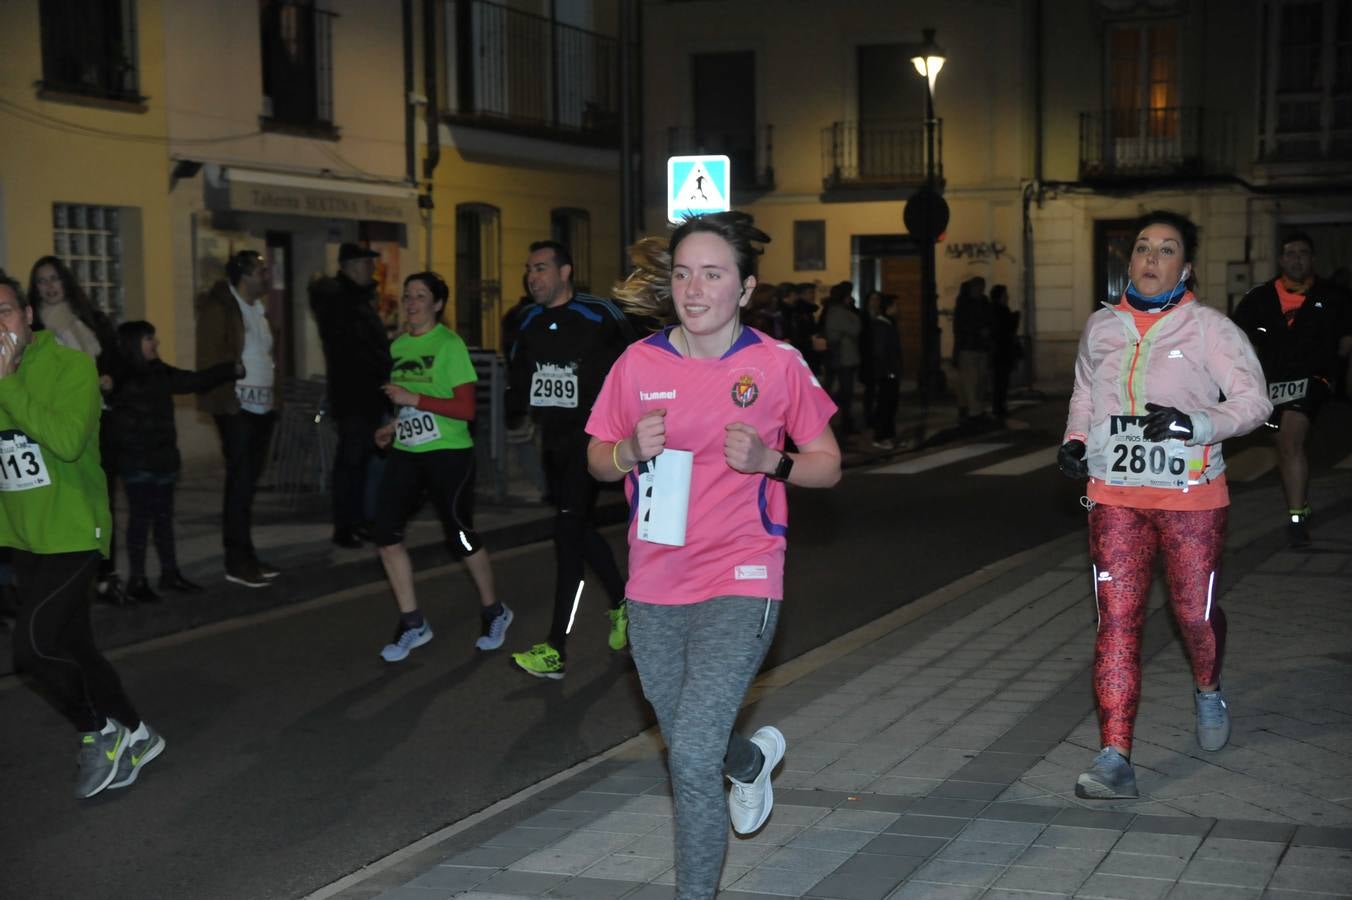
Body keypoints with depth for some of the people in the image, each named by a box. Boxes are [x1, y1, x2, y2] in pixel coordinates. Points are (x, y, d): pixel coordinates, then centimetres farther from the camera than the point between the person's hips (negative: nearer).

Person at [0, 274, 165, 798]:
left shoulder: (71, 366, -12)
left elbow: (68, 441, -29)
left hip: (71, 533, -7)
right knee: (71, 649, 12)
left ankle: (98, 731, 6)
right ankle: (134, 736, 28)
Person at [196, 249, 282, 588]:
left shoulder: (259, 308, 17)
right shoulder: (219, 307, -8)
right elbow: (210, 358, -13)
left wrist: (276, 397, 11)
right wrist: (224, 398, -18)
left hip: (262, 407, 8)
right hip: (237, 408, -8)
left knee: (249, 482, 11)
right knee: (240, 483, -5)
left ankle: (246, 556, 16)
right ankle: (237, 563, 0)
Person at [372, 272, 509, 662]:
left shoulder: (450, 345, -11)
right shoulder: (398, 345, 11)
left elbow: (466, 408, -16)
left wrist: (414, 399, -21)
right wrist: (394, 425, 10)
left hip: (448, 454, -7)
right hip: (406, 453, 7)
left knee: (461, 536, 1)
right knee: (385, 533, -5)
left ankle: (494, 613, 24)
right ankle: (412, 625, 6)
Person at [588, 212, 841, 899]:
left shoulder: (778, 364, -6)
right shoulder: (638, 363, -1)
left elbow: (827, 465, 2)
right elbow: (597, 461, 9)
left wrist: (768, 460, -17)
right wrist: (632, 451, -13)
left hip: (740, 583, -4)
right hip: (654, 586, 4)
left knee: (691, 756, -16)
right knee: (687, 744, 21)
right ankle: (752, 759, 56)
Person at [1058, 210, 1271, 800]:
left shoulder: (1207, 328, -6)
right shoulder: (1101, 327, 6)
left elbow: (1253, 400, -9)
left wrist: (1193, 423, -25)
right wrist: (1076, 440, 5)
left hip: (1190, 500, -2)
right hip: (1115, 500, 3)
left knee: (1196, 613, 9)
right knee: (1116, 622, -5)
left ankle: (1208, 694, 45)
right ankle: (1115, 761, -6)